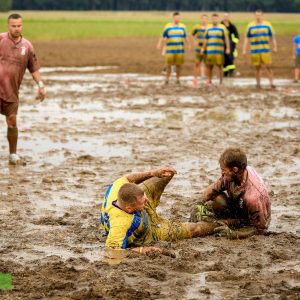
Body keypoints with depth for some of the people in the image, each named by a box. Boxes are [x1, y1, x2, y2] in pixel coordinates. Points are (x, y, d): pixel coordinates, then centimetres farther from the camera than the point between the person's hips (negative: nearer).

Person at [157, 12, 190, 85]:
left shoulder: (183, 26, 10)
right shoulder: (168, 26, 2)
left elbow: (185, 38, 18)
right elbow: (163, 37, 4)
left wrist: (189, 45, 15)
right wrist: (159, 44, -7)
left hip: (180, 49, 2)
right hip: (170, 50, -2)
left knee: (179, 65, 2)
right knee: (169, 65, -3)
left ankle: (178, 79, 13)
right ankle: (167, 79, 8)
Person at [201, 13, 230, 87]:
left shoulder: (222, 28, 1)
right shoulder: (209, 29, 13)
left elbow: (226, 39, 1)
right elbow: (206, 39, 20)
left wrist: (228, 48, -5)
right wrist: (203, 48, 19)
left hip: (219, 51, -3)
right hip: (210, 50, 3)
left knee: (219, 66, -4)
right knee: (209, 66, 3)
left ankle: (221, 82, 2)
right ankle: (209, 80, 17)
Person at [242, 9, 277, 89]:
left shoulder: (267, 25, 5)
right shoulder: (250, 26, 6)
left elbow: (272, 37, 8)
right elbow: (247, 38, 9)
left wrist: (275, 47, 0)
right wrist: (244, 50, 4)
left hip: (265, 50, -1)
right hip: (254, 51, 1)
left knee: (268, 67, -7)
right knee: (257, 67, 4)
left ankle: (271, 83, -4)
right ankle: (258, 84, 13)